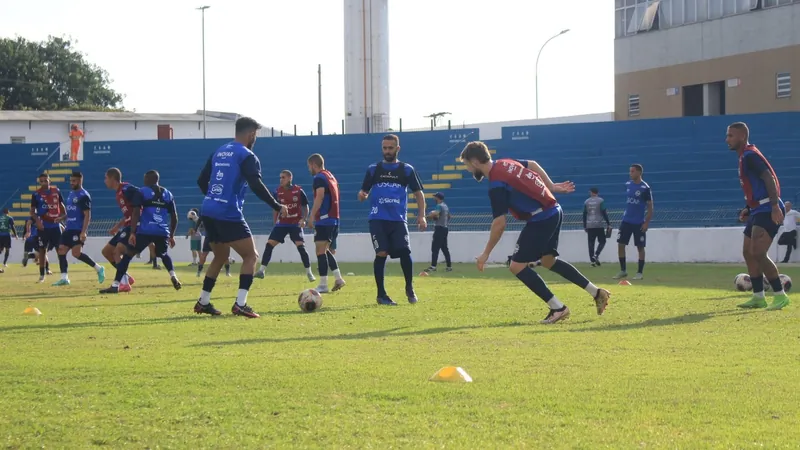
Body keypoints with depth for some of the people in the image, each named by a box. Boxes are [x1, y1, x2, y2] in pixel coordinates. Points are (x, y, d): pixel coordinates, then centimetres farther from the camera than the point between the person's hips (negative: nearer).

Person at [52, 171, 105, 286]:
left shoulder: (84, 196, -11)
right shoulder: (71, 194, 16)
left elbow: (87, 215, -16)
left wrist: (83, 232, -23)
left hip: (78, 229, -9)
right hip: (69, 229, 9)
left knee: (76, 253, -18)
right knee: (61, 251, 2)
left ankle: (99, 269, -5)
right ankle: (64, 278, 4)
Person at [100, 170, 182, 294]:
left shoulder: (141, 192, 4)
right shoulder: (168, 194, 18)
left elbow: (136, 213, -8)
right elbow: (174, 217, 17)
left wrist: (133, 233, -10)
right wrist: (171, 236, 26)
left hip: (145, 231, -4)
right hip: (162, 232, 4)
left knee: (128, 255, 3)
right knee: (164, 255, 31)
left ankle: (115, 285, -4)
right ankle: (173, 276, 7)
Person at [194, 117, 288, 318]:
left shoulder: (218, 152, 16)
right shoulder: (247, 156, -7)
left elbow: (202, 181, 20)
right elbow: (257, 186, -18)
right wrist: (278, 207, -10)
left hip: (208, 212, 8)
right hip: (229, 215, -8)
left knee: (221, 257, 24)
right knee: (251, 256, 1)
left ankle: (203, 302, 24)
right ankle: (240, 304, -11)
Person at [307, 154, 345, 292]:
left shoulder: (319, 178, -8)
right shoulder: (331, 176, 20)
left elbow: (319, 197, -20)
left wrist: (311, 216, -22)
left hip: (324, 220, -9)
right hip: (334, 219, 9)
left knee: (320, 251, -8)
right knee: (325, 250, 17)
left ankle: (323, 285, -11)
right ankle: (338, 278, 9)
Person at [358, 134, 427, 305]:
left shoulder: (407, 170, 8)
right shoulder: (373, 169, 9)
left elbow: (418, 193, 9)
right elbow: (364, 192, 12)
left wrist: (421, 215, -2)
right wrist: (362, 195, -13)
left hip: (398, 219, 0)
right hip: (378, 219, 0)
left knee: (405, 252, -13)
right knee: (381, 253, -10)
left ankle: (410, 288, 11)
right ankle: (381, 294, 1)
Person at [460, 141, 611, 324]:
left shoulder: (496, 185, -21)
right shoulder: (505, 163, 6)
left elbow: (499, 224, -21)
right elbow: (533, 165, 23)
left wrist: (486, 253, -13)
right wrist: (551, 187, 26)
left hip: (542, 219, -10)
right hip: (554, 212, 10)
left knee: (517, 266, -6)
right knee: (549, 260, 24)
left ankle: (557, 308, -3)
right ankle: (597, 293, 27)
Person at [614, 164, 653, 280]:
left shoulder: (645, 188, -12)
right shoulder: (628, 184, 5)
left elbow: (650, 207, -9)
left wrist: (647, 222, -14)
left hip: (639, 223, -6)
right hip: (626, 220, 6)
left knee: (640, 247, 2)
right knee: (620, 244, 2)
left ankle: (640, 272, 10)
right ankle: (623, 271, 13)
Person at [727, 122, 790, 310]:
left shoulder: (750, 155, -14)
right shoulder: (744, 156, 17)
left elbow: (769, 179, -24)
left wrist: (775, 206, -31)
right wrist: (748, 209, 20)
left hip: (767, 211, -11)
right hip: (758, 210, 11)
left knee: (758, 253, -17)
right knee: (748, 252, 12)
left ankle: (780, 296, -12)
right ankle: (758, 297, 17)